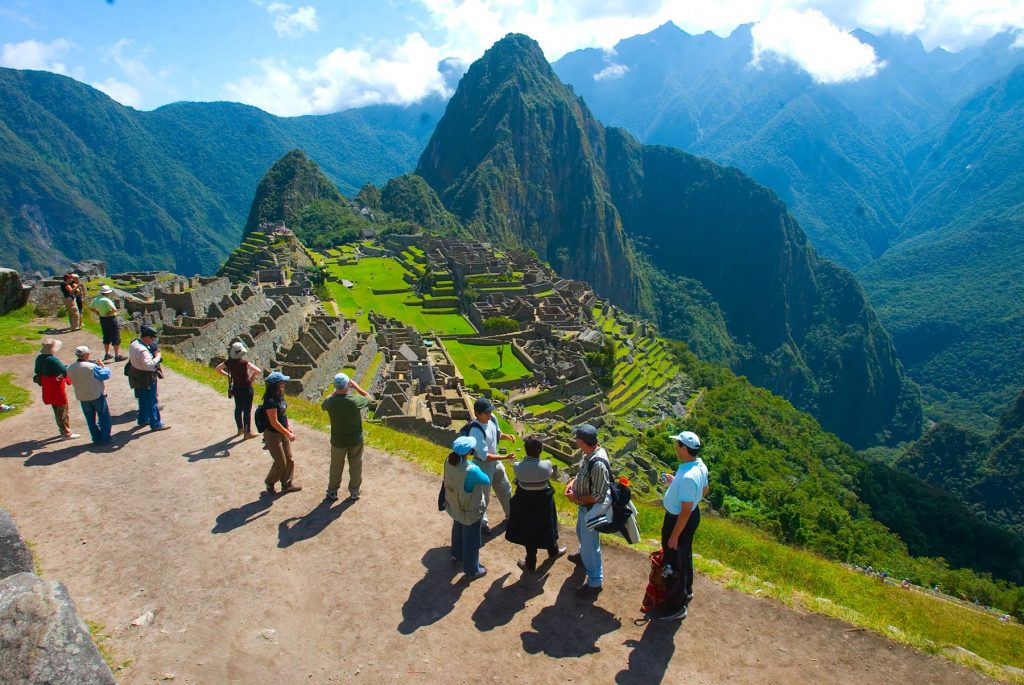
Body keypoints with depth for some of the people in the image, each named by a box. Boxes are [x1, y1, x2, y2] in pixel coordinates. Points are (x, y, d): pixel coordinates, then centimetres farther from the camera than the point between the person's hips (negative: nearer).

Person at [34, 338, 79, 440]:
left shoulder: (40, 358, 0)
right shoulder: (52, 360, -27)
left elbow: (37, 371, 11)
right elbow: (65, 371, -31)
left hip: (47, 389, 9)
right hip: (57, 389, -9)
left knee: (57, 410, 23)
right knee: (63, 411, 4)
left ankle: (62, 429, 36)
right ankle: (66, 433, 13)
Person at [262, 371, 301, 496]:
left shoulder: (279, 396, 0)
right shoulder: (270, 401, -28)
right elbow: (274, 422, -25)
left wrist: (288, 428, 14)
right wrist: (288, 434, -20)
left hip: (282, 432, 8)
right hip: (273, 435, -8)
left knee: (289, 459, 15)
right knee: (281, 462, 4)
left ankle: (287, 484, 30)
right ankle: (270, 483, 28)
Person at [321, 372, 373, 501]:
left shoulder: (330, 402, -21)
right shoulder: (355, 400, -25)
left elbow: (323, 405, 6)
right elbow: (369, 398, -3)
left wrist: (336, 391, 2)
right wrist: (356, 387, -4)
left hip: (338, 441, 1)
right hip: (355, 441, -1)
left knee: (336, 468, 21)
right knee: (355, 467, 18)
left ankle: (332, 492, 35)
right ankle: (354, 492, 30)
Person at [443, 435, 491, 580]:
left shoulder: (449, 461, -19)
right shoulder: (471, 470, -39)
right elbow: (487, 481, -20)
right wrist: (477, 469, -3)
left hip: (455, 506, 7)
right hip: (470, 510, -7)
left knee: (457, 531, 32)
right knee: (471, 540, 15)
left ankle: (457, 555, 58)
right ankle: (472, 570, 35)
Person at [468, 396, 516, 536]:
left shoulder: (492, 419, -11)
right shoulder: (476, 430, -34)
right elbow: (484, 455, -31)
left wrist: (506, 436, -10)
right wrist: (504, 457, -31)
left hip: (495, 461, 8)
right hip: (483, 464, -8)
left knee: (505, 489, 25)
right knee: (483, 496, 10)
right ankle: (481, 524, 34)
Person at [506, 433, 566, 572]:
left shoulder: (517, 466, -26)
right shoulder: (546, 465, -27)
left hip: (525, 503, 0)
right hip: (543, 502, 0)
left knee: (529, 531, 19)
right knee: (546, 527, 26)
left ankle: (530, 563, 35)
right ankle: (553, 551, 53)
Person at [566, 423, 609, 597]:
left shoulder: (598, 464, -37)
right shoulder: (589, 452, -10)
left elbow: (598, 497, -30)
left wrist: (577, 498, -19)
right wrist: (573, 482, -6)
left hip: (592, 509, -9)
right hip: (584, 506, 9)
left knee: (590, 544, 7)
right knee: (581, 532, 33)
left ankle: (595, 582, 26)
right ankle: (584, 555, 61)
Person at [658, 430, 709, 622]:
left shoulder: (688, 477, -36)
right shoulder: (700, 465, -8)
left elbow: (685, 511, -29)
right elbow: (704, 491, 10)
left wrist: (674, 537, -19)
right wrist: (676, 483, 11)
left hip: (679, 520, -9)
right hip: (693, 514, 9)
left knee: (674, 563, 9)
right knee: (685, 555, 28)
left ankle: (676, 607, 25)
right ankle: (686, 591, 49)